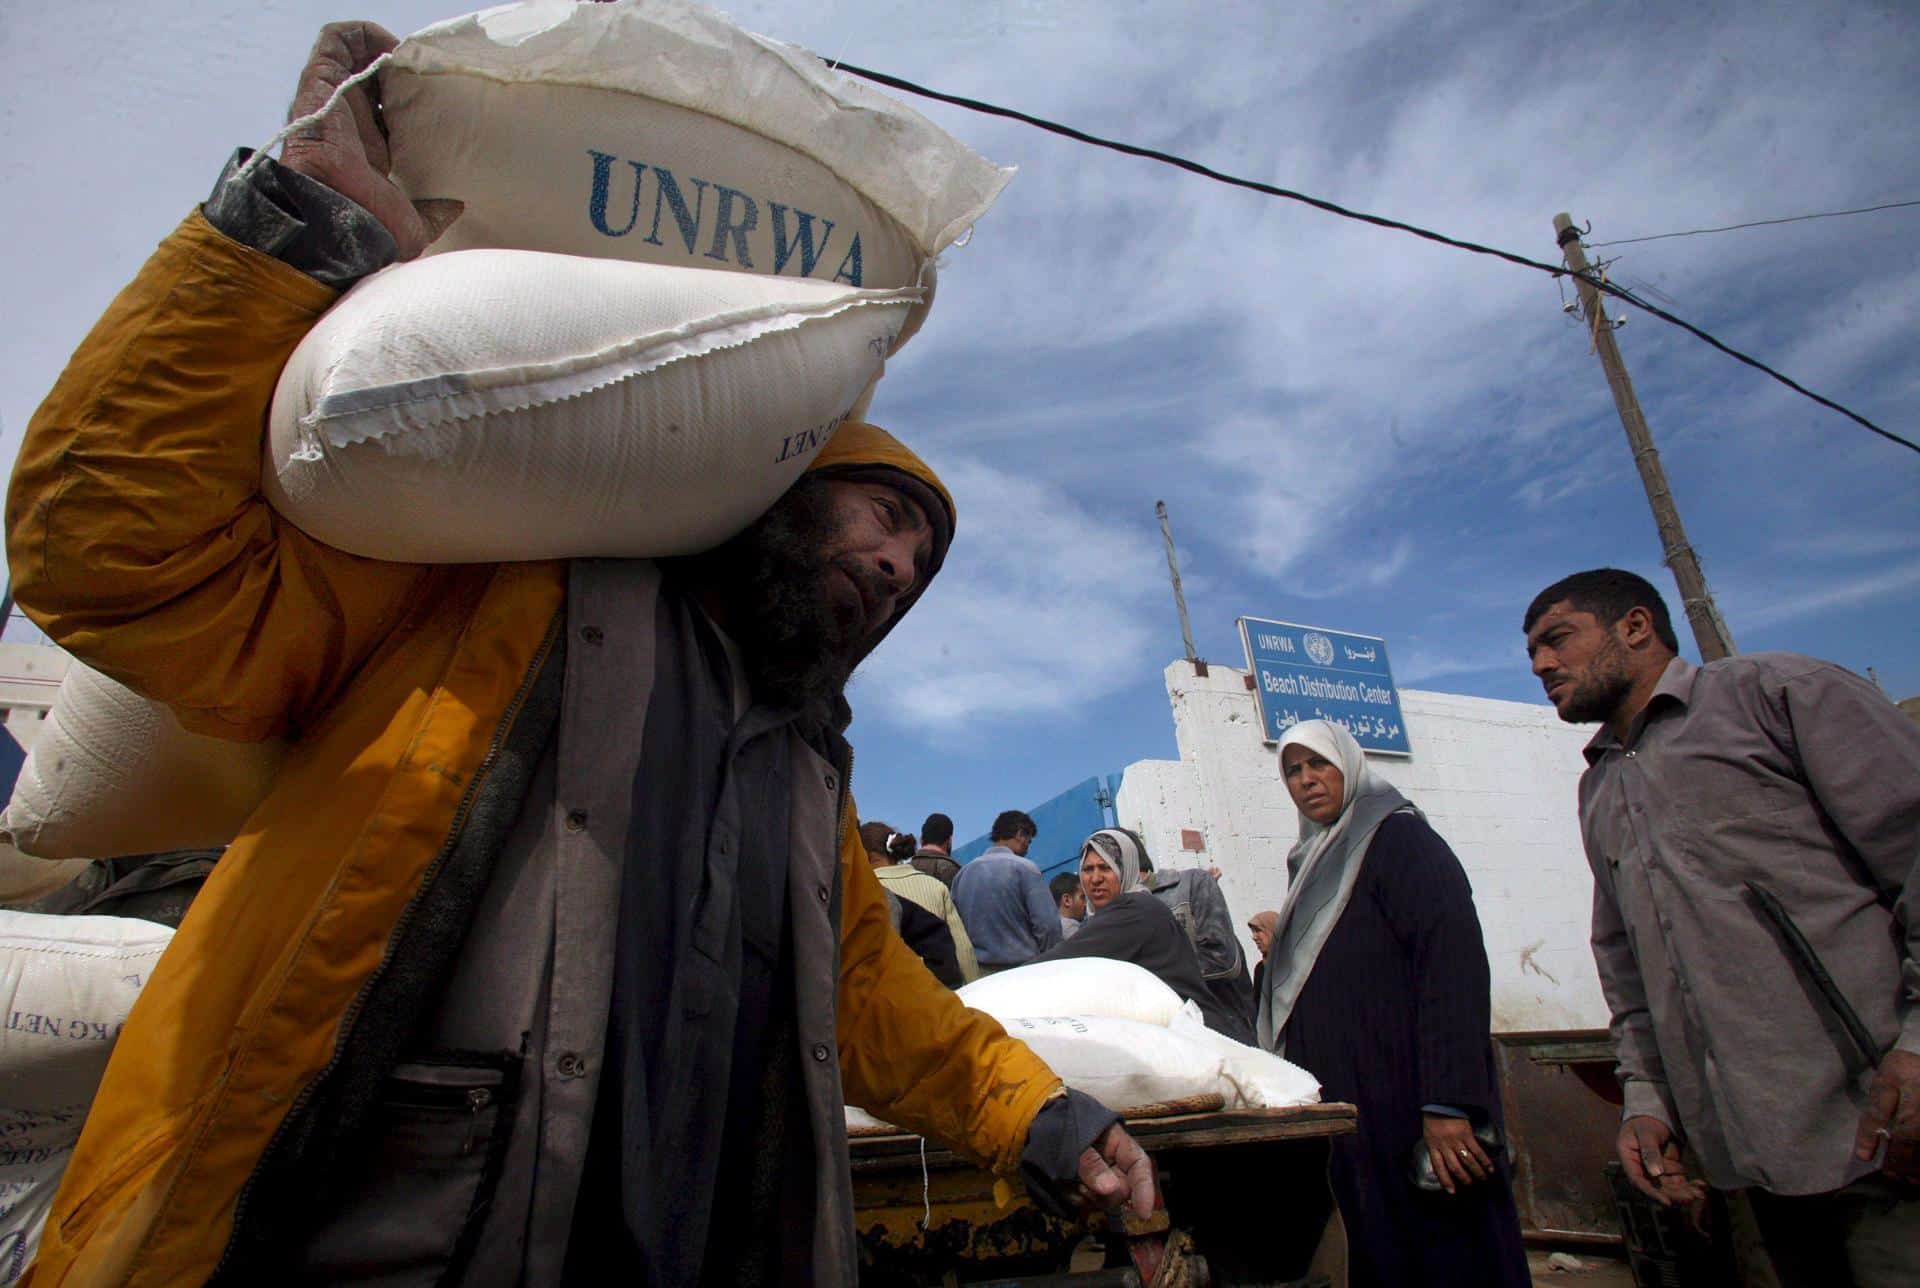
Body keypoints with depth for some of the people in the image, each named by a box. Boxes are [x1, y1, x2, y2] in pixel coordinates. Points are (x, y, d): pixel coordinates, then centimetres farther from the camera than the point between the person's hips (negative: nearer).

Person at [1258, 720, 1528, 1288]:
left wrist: (1448, 1104, -24)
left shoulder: (1396, 835, -8)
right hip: (1350, 1109, 8)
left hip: (1410, 1105, -8)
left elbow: (1454, 959, -19)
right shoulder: (1317, 862, 17)